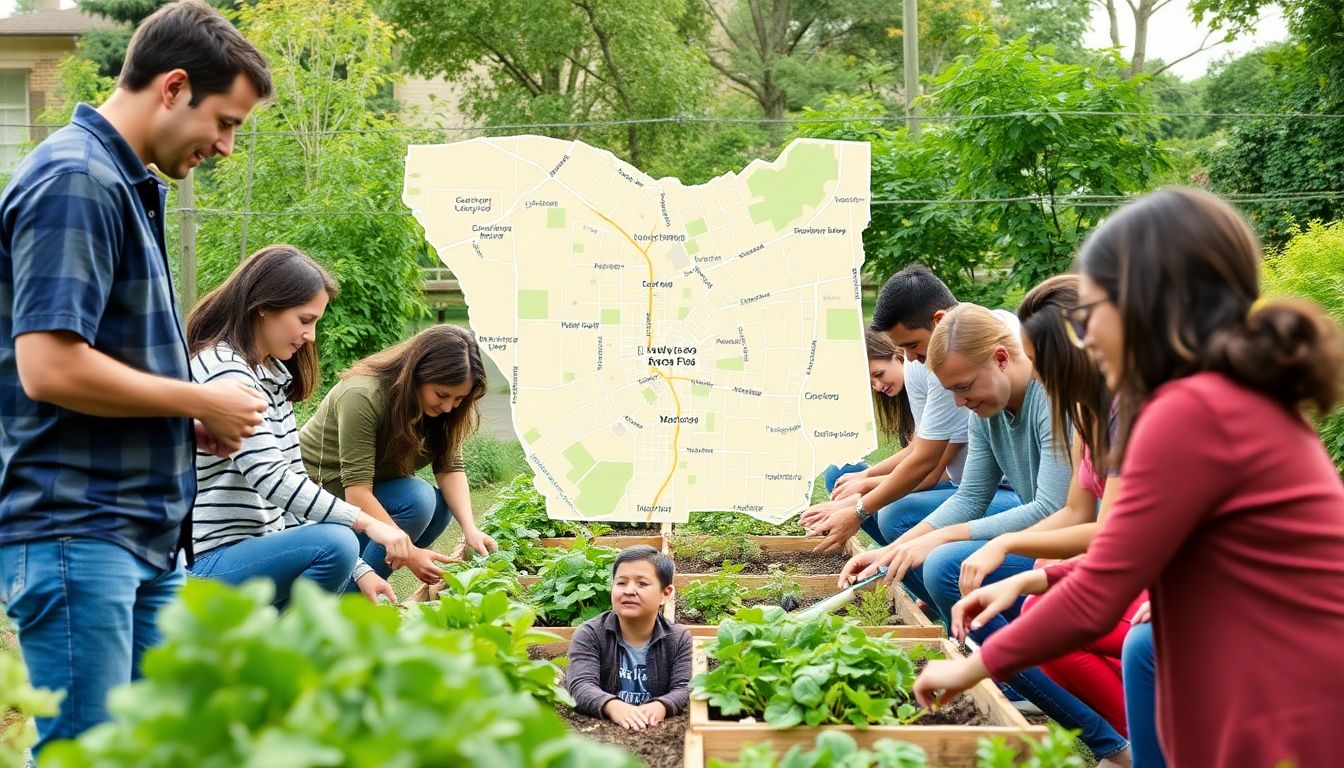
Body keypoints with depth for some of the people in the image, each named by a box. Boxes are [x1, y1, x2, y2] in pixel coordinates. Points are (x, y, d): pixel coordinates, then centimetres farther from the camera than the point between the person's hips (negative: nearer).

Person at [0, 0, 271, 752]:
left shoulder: (129, 184, 15)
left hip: (146, 532, 10)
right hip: (76, 531, -10)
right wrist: (199, 401, -13)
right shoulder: (76, 181, -15)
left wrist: (190, 420, 7)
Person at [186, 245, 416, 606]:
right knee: (333, 544, -31)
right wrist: (367, 522, -28)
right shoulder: (224, 371, -17)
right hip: (206, 565, -10)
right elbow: (272, 479, -25)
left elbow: (292, 480, 12)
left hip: (254, 548, 10)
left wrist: (357, 570, 5)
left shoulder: (274, 375, 13)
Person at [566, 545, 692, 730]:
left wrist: (660, 706, -30)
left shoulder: (680, 639, 4)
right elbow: (580, 686, -14)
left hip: (657, 730, 2)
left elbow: (685, 689, -7)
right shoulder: (589, 634, 0)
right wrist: (613, 706, -35)